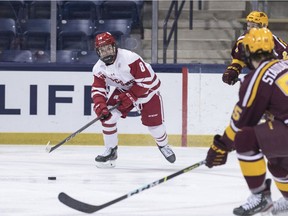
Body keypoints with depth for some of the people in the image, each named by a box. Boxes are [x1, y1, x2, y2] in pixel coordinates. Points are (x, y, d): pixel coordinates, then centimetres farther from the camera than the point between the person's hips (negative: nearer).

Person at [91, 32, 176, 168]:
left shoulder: (130, 58, -33)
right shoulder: (99, 68, -13)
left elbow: (147, 79, -31)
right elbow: (98, 89, -11)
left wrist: (130, 96, -29)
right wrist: (100, 105, -30)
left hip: (147, 90, -5)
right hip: (123, 90, 5)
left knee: (154, 124, -2)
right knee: (107, 116, -14)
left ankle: (163, 145, 32)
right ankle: (110, 151, 2)